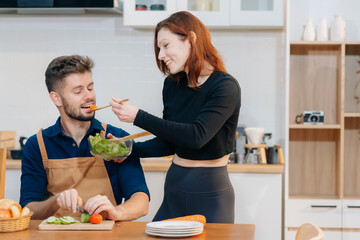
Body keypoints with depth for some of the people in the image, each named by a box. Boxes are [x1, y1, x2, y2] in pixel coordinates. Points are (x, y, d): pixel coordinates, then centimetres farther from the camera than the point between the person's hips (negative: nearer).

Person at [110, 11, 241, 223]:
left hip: (210, 194, -6)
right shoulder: (173, 84, 6)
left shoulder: (226, 87, -15)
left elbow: (197, 136, -27)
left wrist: (138, 117, -25)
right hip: (175, 189, 6)